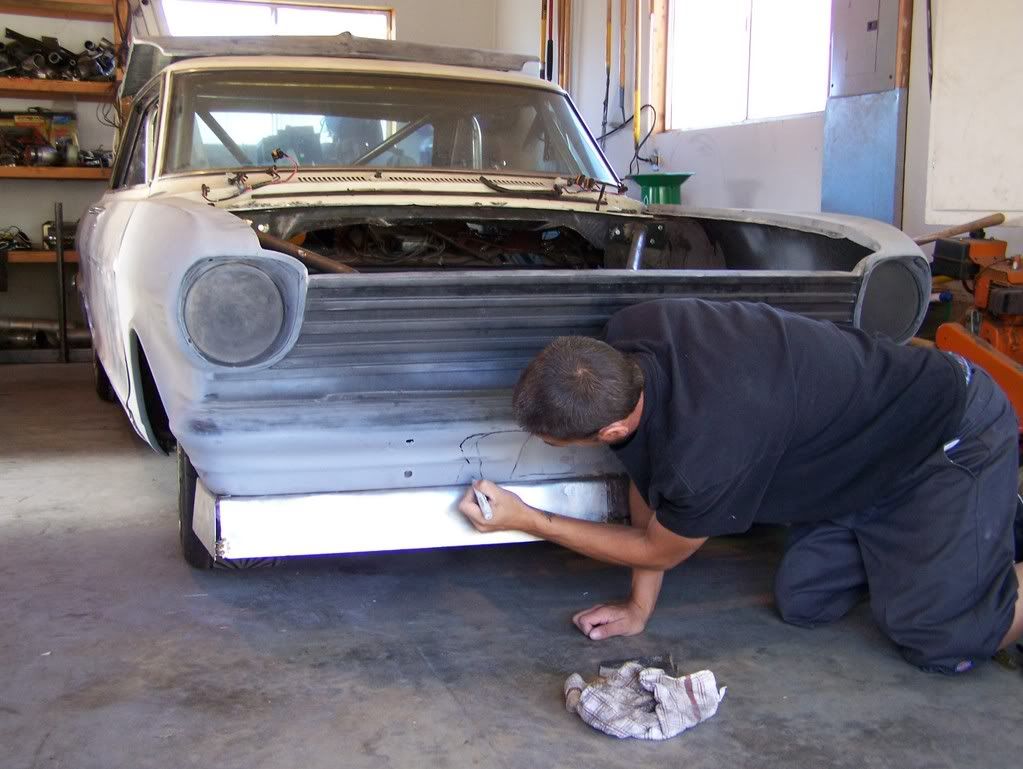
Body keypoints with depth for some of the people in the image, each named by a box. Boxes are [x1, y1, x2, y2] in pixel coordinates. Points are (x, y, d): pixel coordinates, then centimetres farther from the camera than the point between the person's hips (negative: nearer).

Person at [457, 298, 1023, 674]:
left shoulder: (706, 452, -39)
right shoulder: (626, 336, -18)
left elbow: (659, 550, -14)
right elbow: (649, 473, -2)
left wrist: (525, 520, -10)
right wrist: (639, 606, 2)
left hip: (954, 436, -7)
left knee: (939, 642, -8)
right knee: (804, 605, 8)